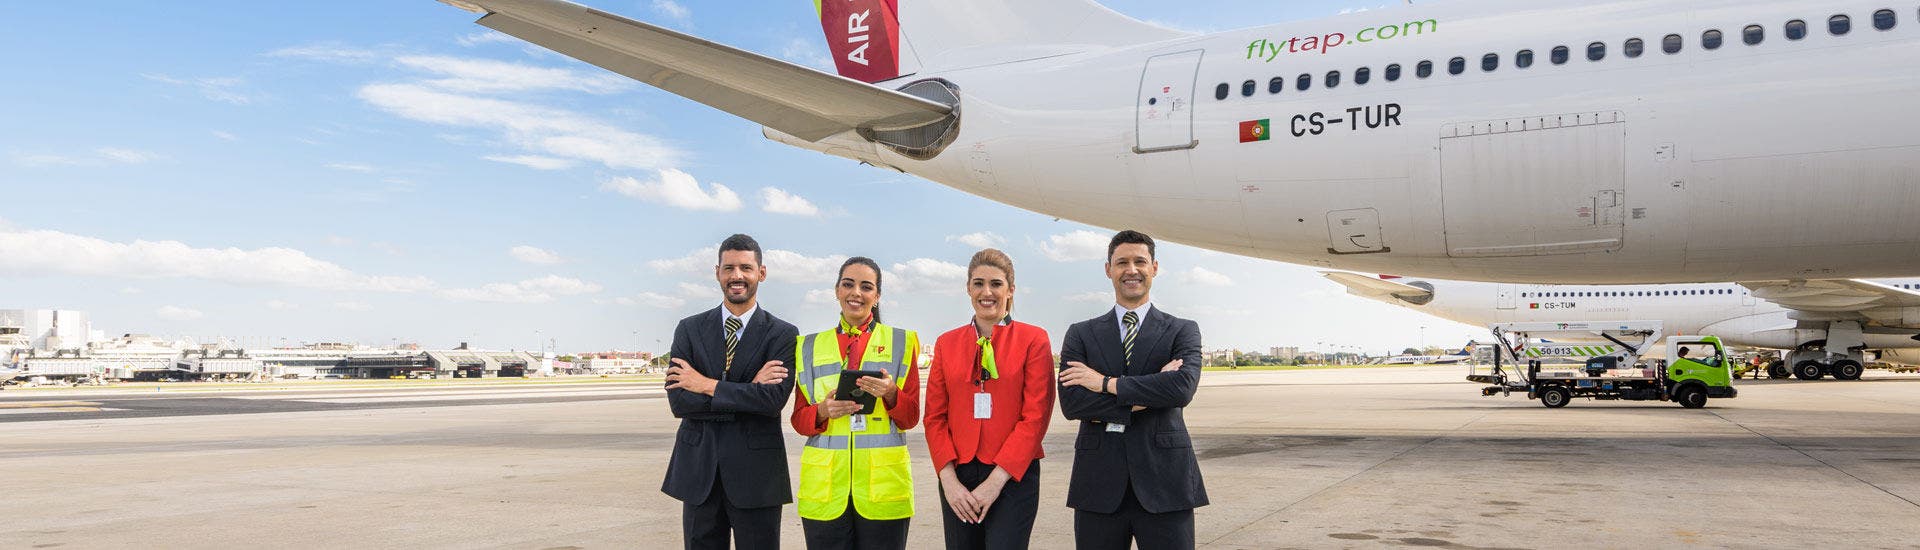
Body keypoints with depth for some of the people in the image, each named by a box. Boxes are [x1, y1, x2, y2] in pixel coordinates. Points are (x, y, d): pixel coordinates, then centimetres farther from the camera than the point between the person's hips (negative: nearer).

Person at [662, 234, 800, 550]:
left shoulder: (783, 334, -1)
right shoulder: (689, 330, 6)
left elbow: (773, 400, -16)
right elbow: (677, 401, -6)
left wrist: (707, 385, -11)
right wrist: (749, 390, -13)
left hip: (756, 474, -2)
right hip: (698, 473, 2)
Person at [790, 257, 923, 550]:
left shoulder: (901, 342, 7)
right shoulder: (810, 347, 11)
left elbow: (911, 418, 6)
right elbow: (799, 419, 11)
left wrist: (890, 394, -14)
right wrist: (823, 411, -10)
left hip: (883, 482, -1)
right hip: (825, 482, 1)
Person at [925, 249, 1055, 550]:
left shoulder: (1033, 339, -1)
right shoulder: (946, 343, 9)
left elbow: (1036, 416, -6)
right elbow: (935, 416, 7)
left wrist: (996, 479, -12)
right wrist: (948, 479, -6)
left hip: (1012, 477, -3)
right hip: (957, 480, 3)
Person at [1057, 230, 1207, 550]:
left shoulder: (1182, 331, 7)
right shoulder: (1081, 334, 9)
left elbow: (1183, 388, -12)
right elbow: (1070, 402, -5)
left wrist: (1107, 383, -10)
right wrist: (1147, 397, -11)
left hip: (1164, 483, -1)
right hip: (1099, 486, 1)